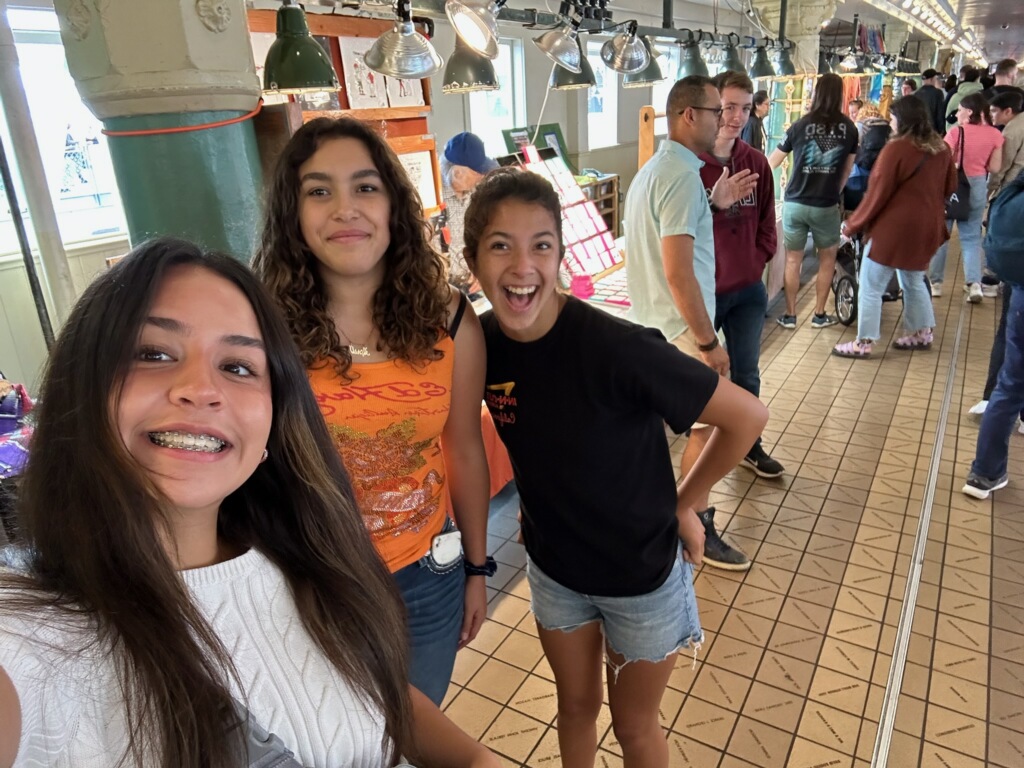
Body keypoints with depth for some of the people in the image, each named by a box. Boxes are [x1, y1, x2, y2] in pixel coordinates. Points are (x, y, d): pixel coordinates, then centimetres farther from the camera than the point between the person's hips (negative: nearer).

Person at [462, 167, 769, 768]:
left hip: (643, 576, -4)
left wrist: (682, 505, -13)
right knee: (577, 705, 26)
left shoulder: (615, 348, -32)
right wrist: (544, 499, 3)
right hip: (554, 570, 4)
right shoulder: (481, 343, -15)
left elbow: (748, 417, -23)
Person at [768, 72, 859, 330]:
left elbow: (772, 161, 9)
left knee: (793, 259, 9)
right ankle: (819, 315, 19)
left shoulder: (801, 125, -3)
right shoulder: (849, 128, 1)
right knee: (827, 258, 15)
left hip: (795, 204, 0)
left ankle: (789, 315, 14)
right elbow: (847, 169, 11)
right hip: (826, 206, 0)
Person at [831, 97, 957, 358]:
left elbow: (877, 194, -15)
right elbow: (949, 187, 17)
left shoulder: (896, 149, -15)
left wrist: (852, 225, -6)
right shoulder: (941, 148, 6)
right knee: (914, 282, 23)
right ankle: (922, 334, 31)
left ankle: (863, 343, 2)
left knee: (870, 288, 0)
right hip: (926, 228, 8)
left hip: (894, 228, -8)